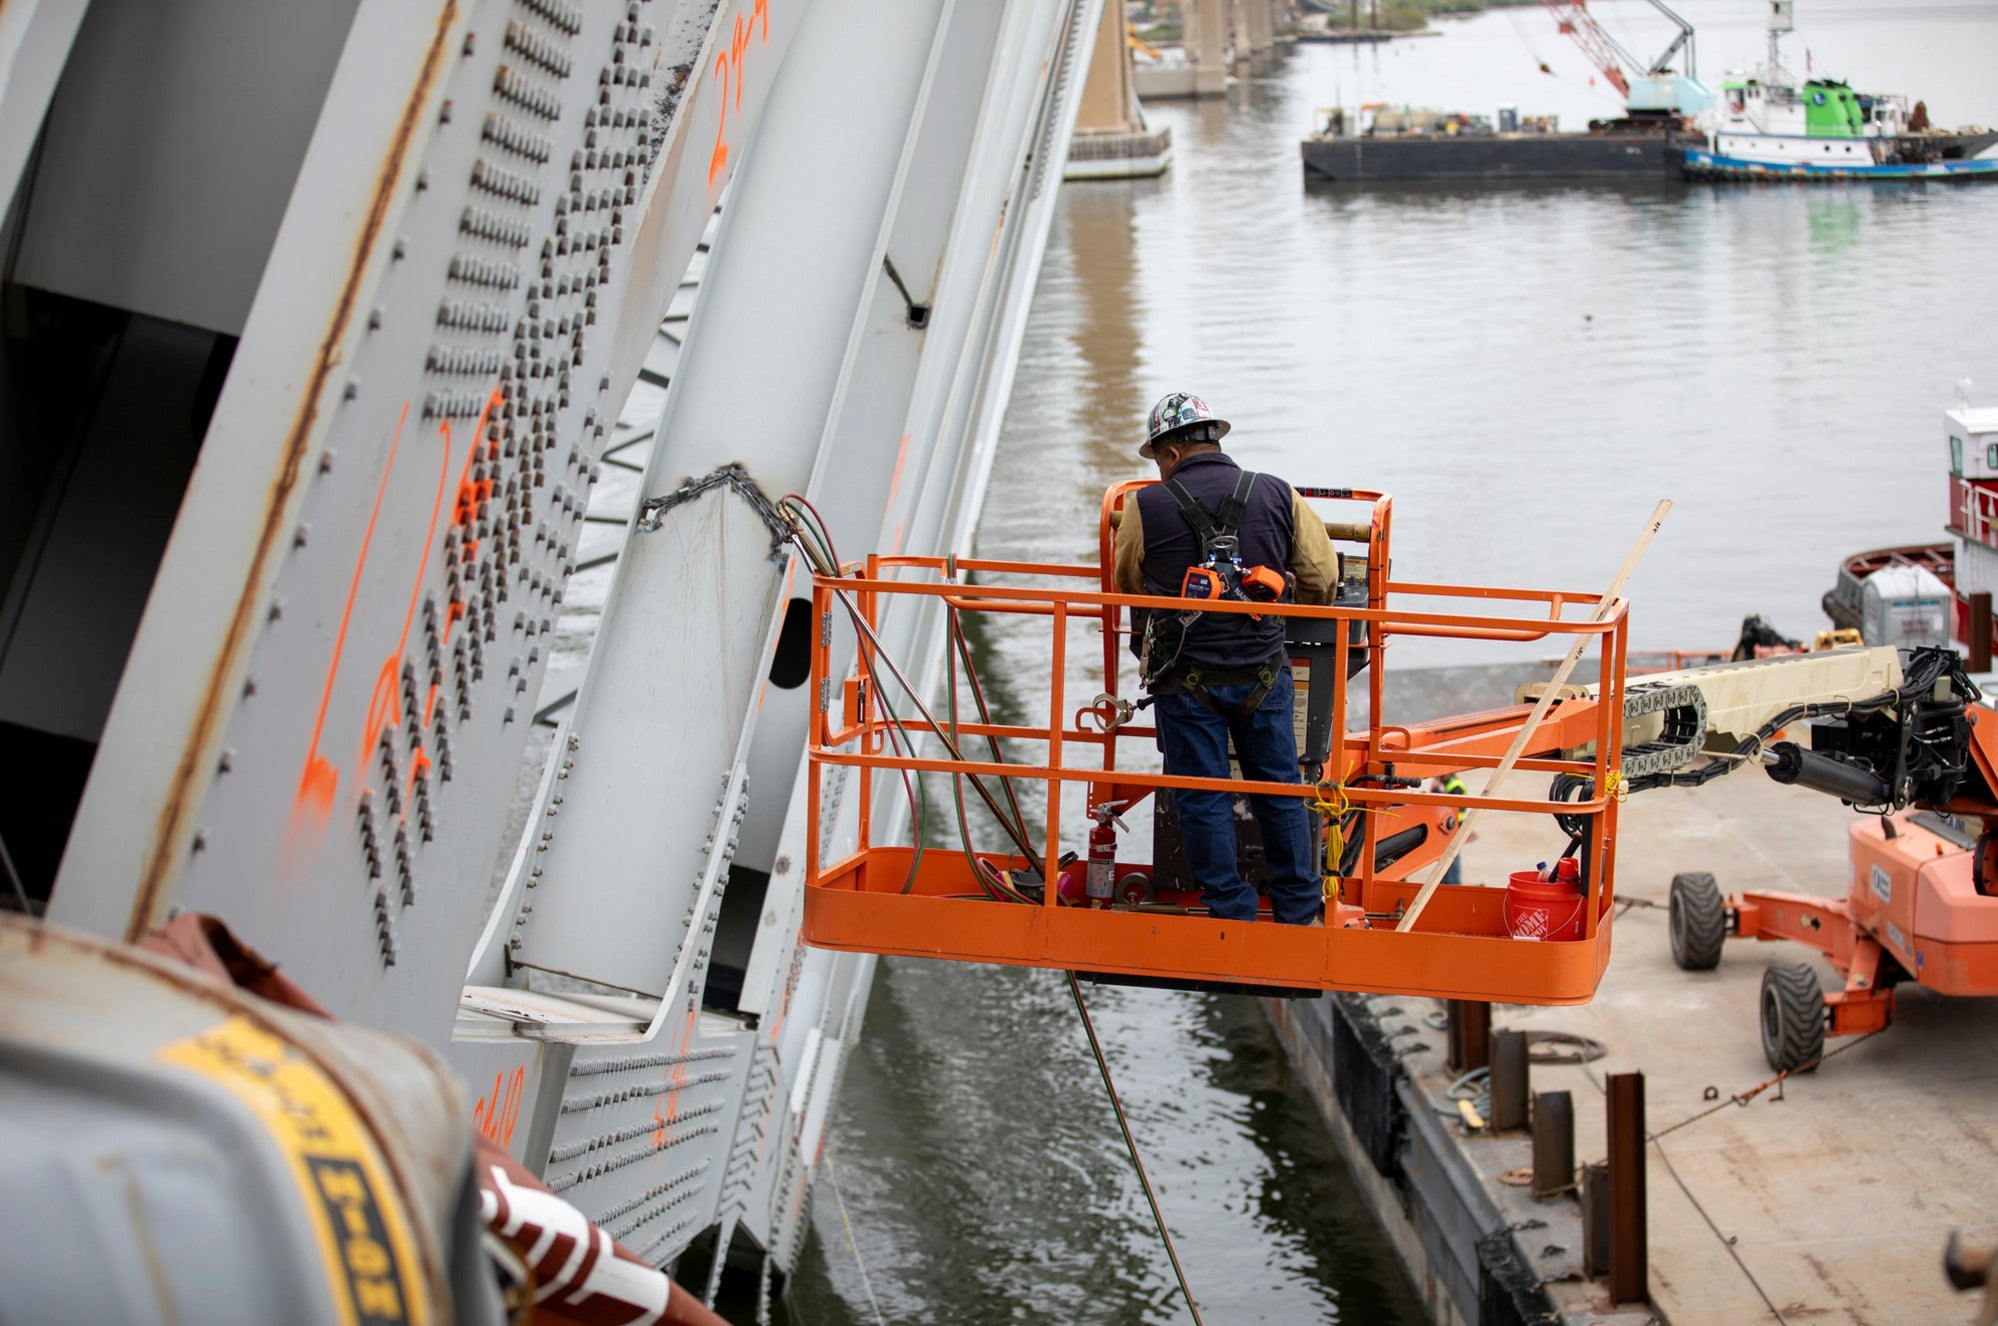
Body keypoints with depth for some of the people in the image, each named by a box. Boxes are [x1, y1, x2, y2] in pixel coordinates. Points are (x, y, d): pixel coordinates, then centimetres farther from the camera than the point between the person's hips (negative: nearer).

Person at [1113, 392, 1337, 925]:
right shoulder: (1278, 496, -1)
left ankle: (1232, 915, 13)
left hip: (1186, 680, -2)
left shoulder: (1147, 508, -6)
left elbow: (1126, 585, 11)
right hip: (1263, 674, 2)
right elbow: (1322, 578, 5)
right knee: (1280, 791, 14)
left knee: (1203, 800, 8)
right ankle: (1300, 912, 20)